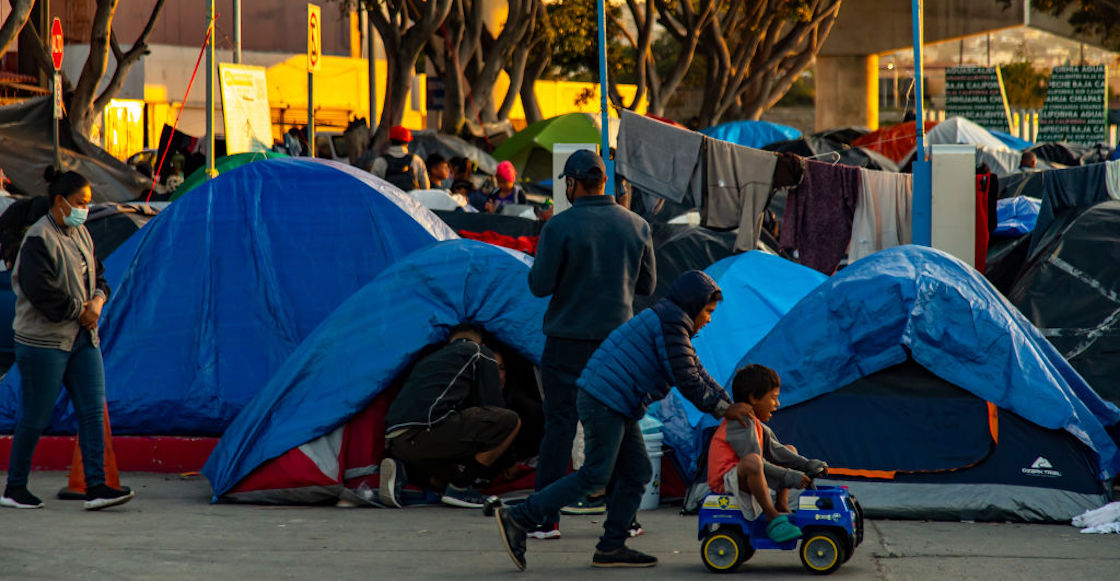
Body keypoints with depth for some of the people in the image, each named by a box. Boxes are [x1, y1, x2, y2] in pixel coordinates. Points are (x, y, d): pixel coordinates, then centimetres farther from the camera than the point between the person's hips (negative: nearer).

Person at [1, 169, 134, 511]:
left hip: (82, 339, 8)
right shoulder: (39, 239, -14)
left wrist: (97, 301, -2)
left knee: (93, 409, -1)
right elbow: (41, 291, -21)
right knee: (36, 416, -1)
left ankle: (96, 488, -3)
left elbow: (96, 275, 20)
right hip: (44, 340, -8)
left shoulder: (81, 234, 13)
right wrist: (80, 311, -11)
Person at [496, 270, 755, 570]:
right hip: (604, 402, -11)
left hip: (619, 409, 11)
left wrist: (729, 406, 16)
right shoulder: (672, 321, -11)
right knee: (595, 475, -12)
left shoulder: (670, 322, 23)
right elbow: (686, 380, -15)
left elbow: (699, 375, 25)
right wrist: (721, 409, -5)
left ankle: (611, 548, 10)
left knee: (637, 473, 10)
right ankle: (518, 519, -12)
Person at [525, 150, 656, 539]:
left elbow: (540, 285, -11)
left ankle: (546, 518, 1)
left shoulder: (559, 227, -11)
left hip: (568, 342, -3)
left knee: (559, 425, 2)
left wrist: (540, 263, 10)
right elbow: (647, 285, 10)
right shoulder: (636, 226, 2)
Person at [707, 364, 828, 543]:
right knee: (752, 461, -43)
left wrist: (807, 465, 0)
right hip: (725, 483, -11)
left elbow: (774, 450, 12)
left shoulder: (755, 424, 16)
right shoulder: (739, 423, -17)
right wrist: (788, 477, -25)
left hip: (745, 479, 11)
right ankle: (772, 518, -31)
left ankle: (782, 508, 8)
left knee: (791, 450, 19)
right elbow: (753, 460, -25)